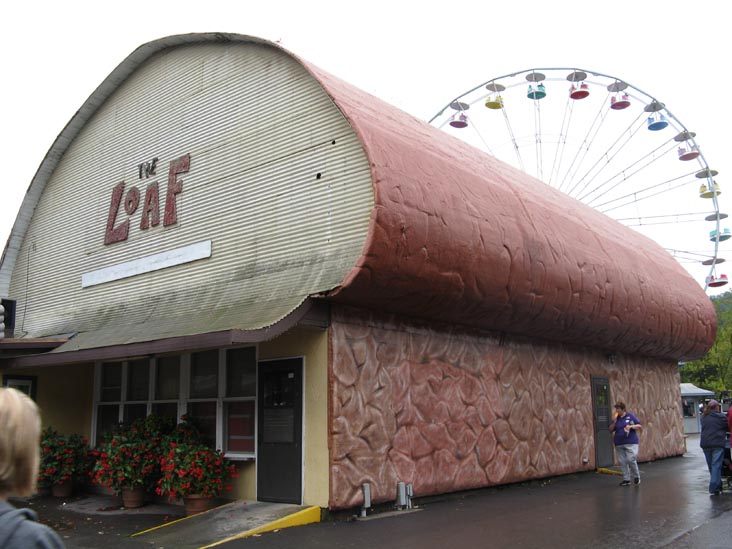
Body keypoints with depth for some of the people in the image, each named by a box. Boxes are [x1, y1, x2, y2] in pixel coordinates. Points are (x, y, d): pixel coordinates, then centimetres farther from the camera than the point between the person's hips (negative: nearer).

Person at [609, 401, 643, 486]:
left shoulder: (630, 416, -3)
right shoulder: (616, 418, 7)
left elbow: (640, 426, -1)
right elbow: (611, 430, 7)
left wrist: (631, 426, -18)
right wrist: (614, 422, -8)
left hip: (631, 443, -4)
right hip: (619, 444, 4)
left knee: (631, 460, -13)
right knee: (622, 462, 5)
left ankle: (636, 476, 9)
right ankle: (626, 479, 14)